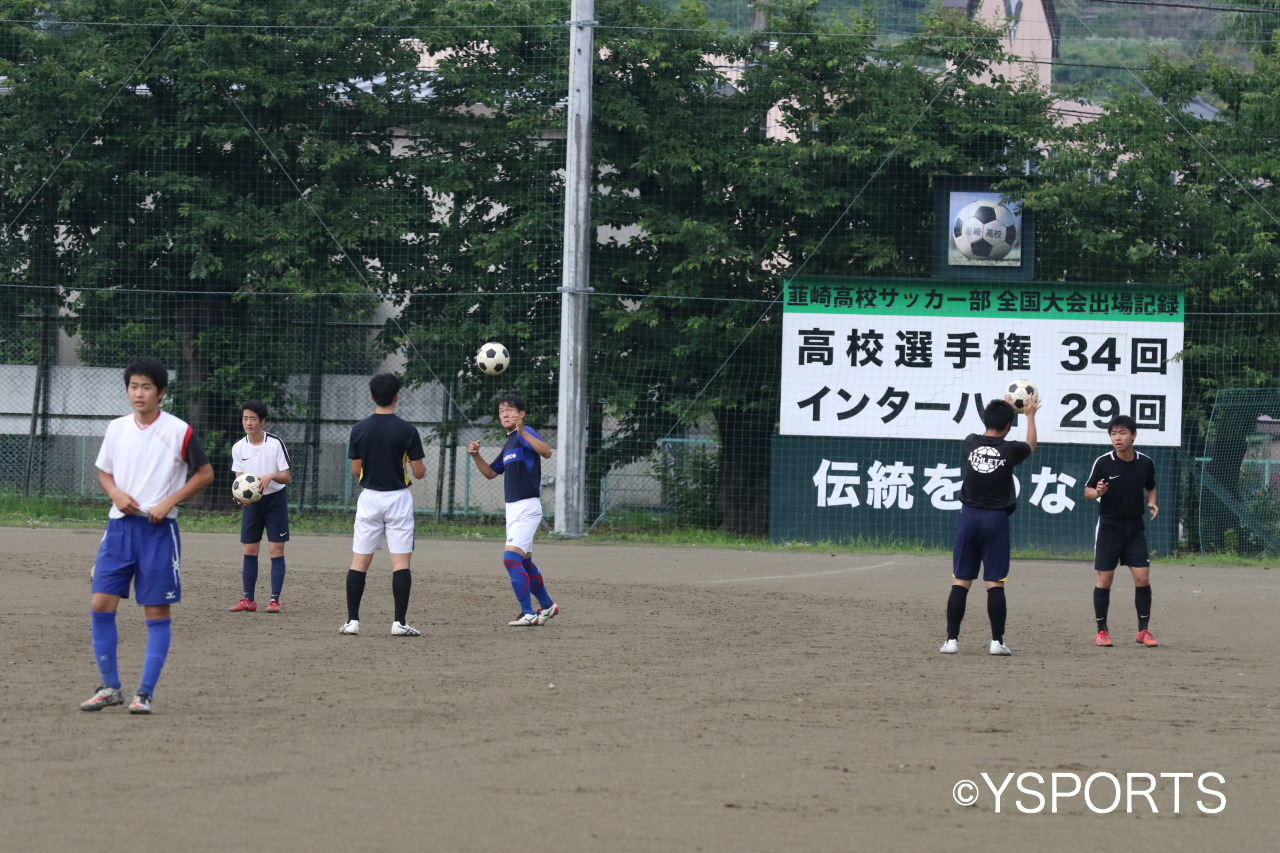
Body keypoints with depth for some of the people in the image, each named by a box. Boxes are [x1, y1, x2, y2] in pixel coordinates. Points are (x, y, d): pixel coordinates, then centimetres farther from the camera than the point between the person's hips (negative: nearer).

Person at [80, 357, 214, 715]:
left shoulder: (178, 431, -5)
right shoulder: (116, 429, 7)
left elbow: (205, 473, 0)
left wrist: (168, 502, -9)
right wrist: (116, 493, -3)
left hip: (159, 528, -4)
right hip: (119, 525, 4)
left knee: (157, 612, -2)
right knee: (101, 604, -4)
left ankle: (145, 693, 4)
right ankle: (110, 687, 9)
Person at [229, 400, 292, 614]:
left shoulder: (275, 444, -11)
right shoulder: (239, 448, -1)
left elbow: (287, 477, -10)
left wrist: (272, 476, -31)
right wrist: (240, 496, -21)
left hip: (275, 498, -3)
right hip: (251, 501, 3)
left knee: (276, 550, -6)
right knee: (249, 551, 2)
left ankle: (275, 600, -3)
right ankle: (248, 600, 9)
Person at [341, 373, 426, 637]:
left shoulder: (360, 430, -2)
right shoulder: (407, 431, -9)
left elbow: (356, 471, 3)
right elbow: (419, 472, -6)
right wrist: (418, 462, 16)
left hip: (369, 497, 2)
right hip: (398, 498, -2)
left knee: (359, 561, 7)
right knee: (401, 562, -1)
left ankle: (352, 620, 4)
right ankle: (400, 622, -6)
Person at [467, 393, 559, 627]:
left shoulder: (525, 434, -11)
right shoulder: (509, 443, 18)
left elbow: (546, 452, -30)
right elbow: (490, 472, 26)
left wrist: (522, 432, -41)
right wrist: (476, 455, 8)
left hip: (527, 508, -10)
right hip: (513, 509, 10)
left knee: (511, 557, -19)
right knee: (523, 562, 19)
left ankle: (528, 614, -18)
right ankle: (547, 606, 34)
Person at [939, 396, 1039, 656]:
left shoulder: (971, 444, 1)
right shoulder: (1010, 450, -6)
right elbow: (1031, 446, 19)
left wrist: (1003, 409, 40)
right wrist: (1030, 416, 34)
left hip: (969, 517, 2)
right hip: (996, 518, -2)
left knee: (960, 581, 3)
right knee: (995, 583, 1)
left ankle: (952, 639, 0)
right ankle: (997, 641, 0)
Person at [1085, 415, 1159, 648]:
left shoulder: (1145, 463, 0)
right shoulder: (1103, 462, -8)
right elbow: (1087, 491, 1)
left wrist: (1151, 503, -3)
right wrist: (1097, 492, -21)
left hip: (1135, 528, 2)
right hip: (1109, 526, -2)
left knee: (1142, 578, -4)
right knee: (1104, 579, -1)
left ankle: (1143, 630, 8)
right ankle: (1102, 631, 10)